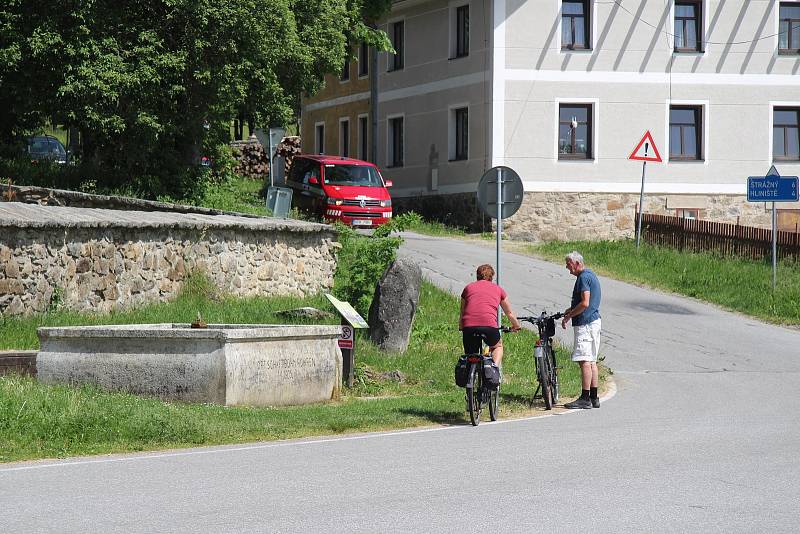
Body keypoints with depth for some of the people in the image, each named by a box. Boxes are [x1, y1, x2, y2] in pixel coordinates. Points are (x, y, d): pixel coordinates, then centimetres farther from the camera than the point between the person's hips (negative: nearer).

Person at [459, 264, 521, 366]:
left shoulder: (468, 287, 23)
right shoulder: (498, 289, 22)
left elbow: (462, 314, 27)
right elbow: (509, 314, 33)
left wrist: (461, 329, 42)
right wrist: (516, 326, 50)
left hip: (469, 326, 1)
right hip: (490, 325, -1)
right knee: (498, 346, 28)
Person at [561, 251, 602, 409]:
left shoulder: (584, 277, -14)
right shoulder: (591, 275, 18)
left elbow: (585, 303, -22)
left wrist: (568, 316, -14)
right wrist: (571, 310, 14)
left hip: (585, 323, -11)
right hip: (594, 321, 11)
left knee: (585, 361, -10)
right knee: (591, 361, 12)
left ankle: (585, 398, -12)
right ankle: (593, 398, 14)